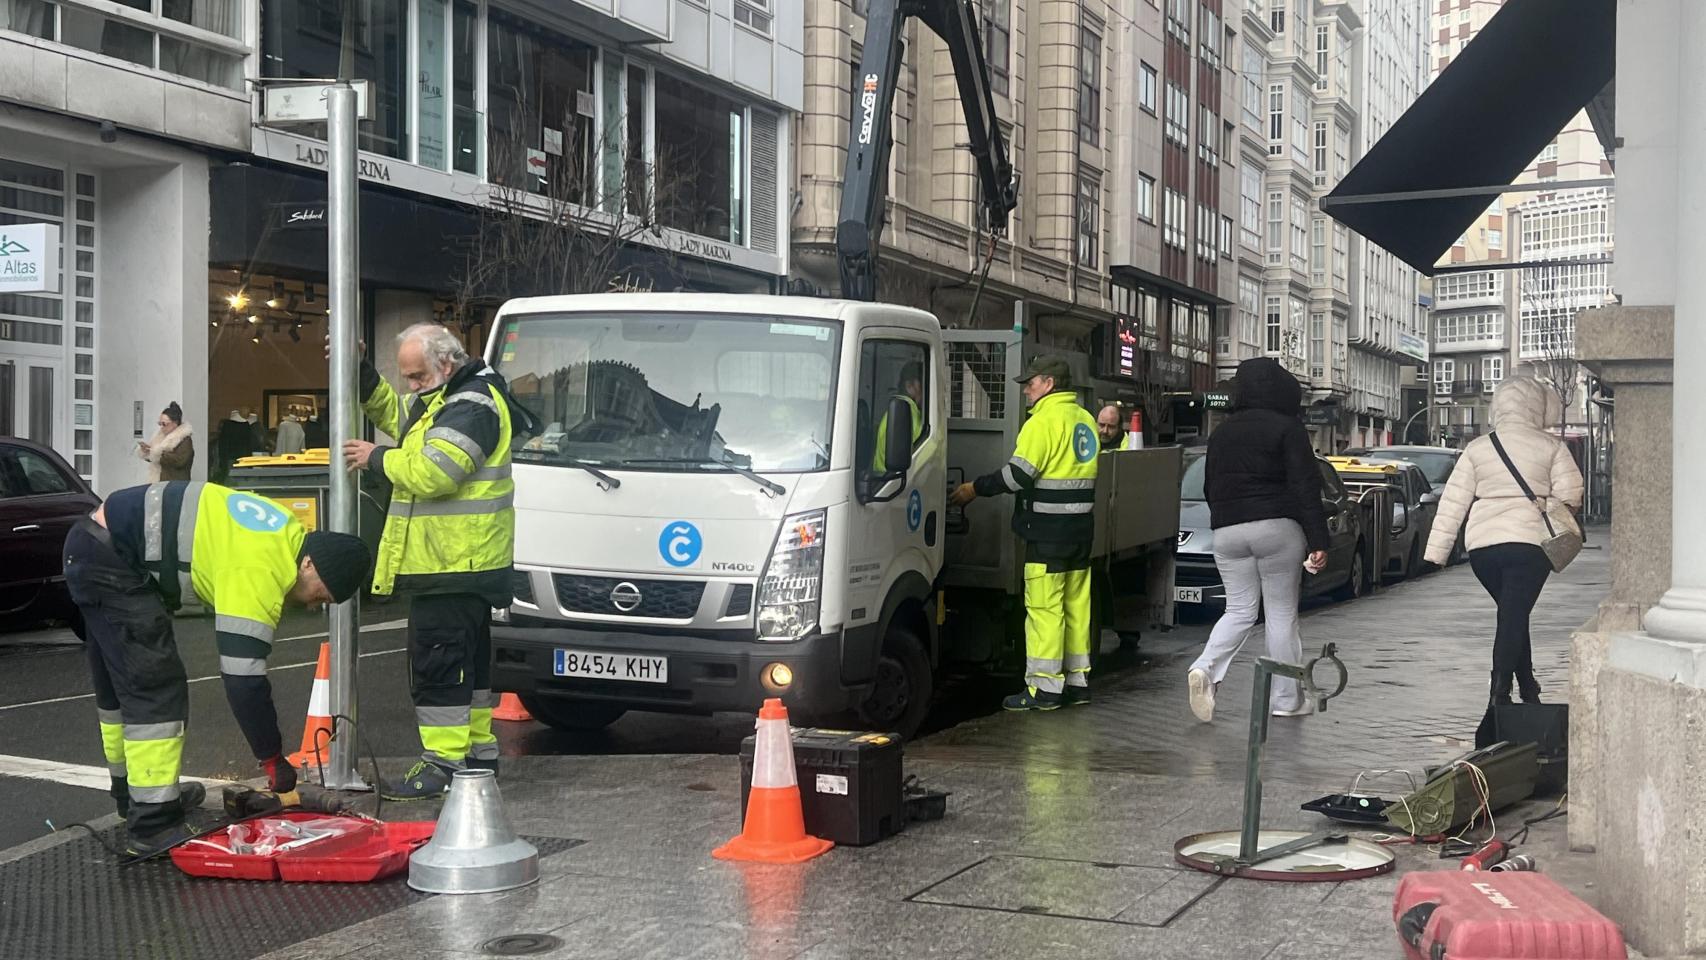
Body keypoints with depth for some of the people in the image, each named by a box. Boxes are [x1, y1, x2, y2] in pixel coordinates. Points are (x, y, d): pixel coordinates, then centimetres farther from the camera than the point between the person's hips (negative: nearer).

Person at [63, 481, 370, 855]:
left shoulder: (285, 534, 3)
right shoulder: (258, 572, -26)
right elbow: (243, 676, -26)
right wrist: (273, 758, -17)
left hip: (96, 546, 11)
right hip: (108, 561, -11)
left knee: (119, 686, 21)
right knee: (157, 690, -12)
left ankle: (133, 793, 35)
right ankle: (154, 826, -11)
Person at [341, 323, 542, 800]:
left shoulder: (472, 407, -18)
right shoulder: (446, 399, 15)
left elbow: (430, 473, -26)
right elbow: (395, 417, 28)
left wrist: (377, 457, -11)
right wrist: (362, 375, 14)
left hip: (453, 566, -11)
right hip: (458, 563, 11)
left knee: (437, 661, -8)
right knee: (468, 658, 16)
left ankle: (445, 763, -4)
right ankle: (478, 750, 26)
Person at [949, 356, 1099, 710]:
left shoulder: (1045, 419, -13)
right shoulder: (1085, 420, 14)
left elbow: (1019, 474, -18)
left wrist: (976, 488, -7)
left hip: (1049, 529, -9)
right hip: (1082, 527, 9)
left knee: (1044, 605, -5)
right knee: (1076, 604, 13)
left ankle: (1044, 687, -5)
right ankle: (1077, 681, 19)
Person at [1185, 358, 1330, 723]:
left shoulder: (1222, 432, 13)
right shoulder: (1287, 428, -4)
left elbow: (1210, 487, 19)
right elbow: (1305, 487, -10)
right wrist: (1317, 540, -11)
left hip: (1227, 531, 5)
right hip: (1276, 528, -5)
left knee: (1239, 610, 11)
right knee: (1282, 614, 3)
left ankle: (1205, 668, -14)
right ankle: (1286, 700, 8)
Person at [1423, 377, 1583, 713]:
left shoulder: (1476, 448, 7)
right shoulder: (1551, 447, 1)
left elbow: (1453, 502, 5)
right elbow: (1570, 495, -4)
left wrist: (1436, 550, 6)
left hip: (1482, 546, 3)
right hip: (1529, 542, -3)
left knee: (1511, 614, 19)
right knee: (1514, 617, -4)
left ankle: (1529, 690, 26)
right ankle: (1499, 694, -14)